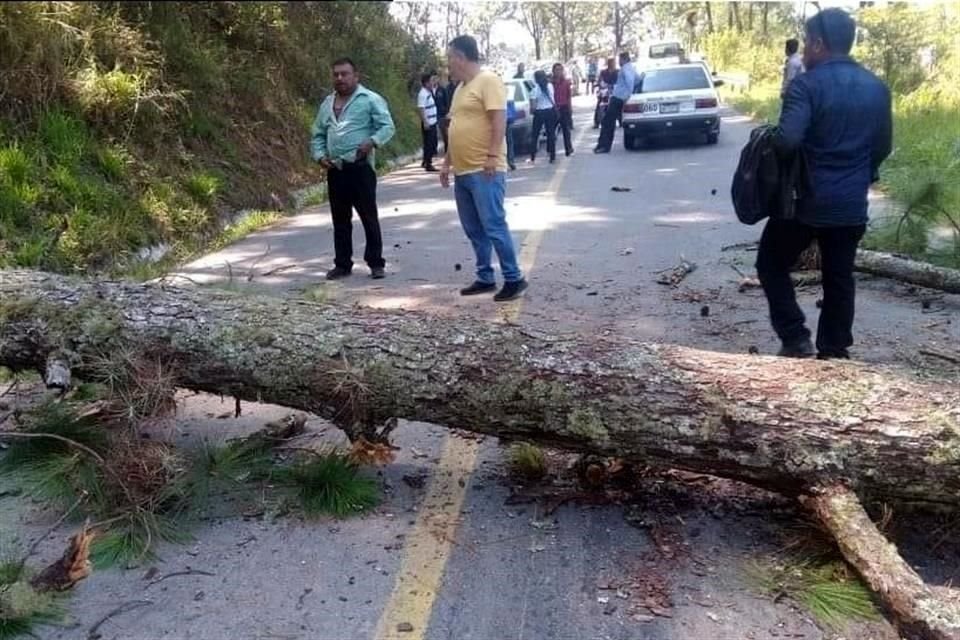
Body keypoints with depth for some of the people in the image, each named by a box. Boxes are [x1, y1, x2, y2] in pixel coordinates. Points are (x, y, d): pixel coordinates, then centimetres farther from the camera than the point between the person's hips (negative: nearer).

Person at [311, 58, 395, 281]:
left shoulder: (370, 99, -3)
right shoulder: (327, 103, 15)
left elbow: (388, 126, -8)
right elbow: (317, 135, 19)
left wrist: (373, 141, -25)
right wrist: (320, 155, 2)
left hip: (360, 168, -6)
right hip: (335, 170, 6)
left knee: (369, 217, -1)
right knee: (340, 220, 11)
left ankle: (376, 263, 7)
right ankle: (342, 264, 20)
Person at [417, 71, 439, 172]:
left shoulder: (430, 92, 10)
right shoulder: (423, 94, -17)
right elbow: (421, 109, -23)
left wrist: (435, 83, 17)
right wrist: (425, 122, -26)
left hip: (433, 122, 10)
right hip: (427, 123, -10)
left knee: (433, 142, 15)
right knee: (428, 143, -5)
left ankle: (426, 162, 26)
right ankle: (428, 164, 1)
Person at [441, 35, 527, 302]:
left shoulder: (488, 80, -8)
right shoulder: (461, 88, 20)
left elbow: (499, 119, -16)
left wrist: (492, 155, -23)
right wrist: (447, 162, 23)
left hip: (484, 171, -9)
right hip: (462, 172, 10)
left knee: (494, 226, -10)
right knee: (474, 230, 11)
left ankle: (514, 279, -2)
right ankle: (485, 278, 19)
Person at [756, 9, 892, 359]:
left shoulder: (807, 84, -14)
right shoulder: (877, 87, 6)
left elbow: (787, 140, -27)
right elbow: (883, 146, 14)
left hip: (805, 200, -5)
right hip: (852, 204, 6)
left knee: (771, 265, 12)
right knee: (839, 279, 13)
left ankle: (795, 339, 5)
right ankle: (834, 352, 19)